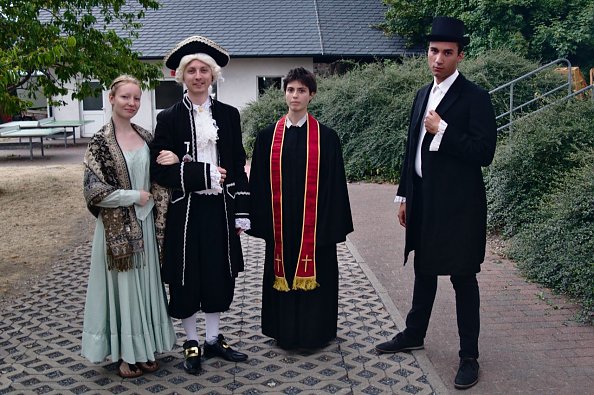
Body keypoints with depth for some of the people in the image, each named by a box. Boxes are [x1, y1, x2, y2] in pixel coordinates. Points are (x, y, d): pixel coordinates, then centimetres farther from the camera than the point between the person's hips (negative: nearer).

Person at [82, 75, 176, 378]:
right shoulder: (101, 141, -9)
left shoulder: (145, 137, 6)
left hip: (144, 223, 5)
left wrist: (155, 208, 1)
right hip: (116, 225, -5)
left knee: (146, 283, 11)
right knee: (122, 284, 5)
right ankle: (125, 353, 20)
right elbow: (94, 190, -14)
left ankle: (145, 347, 26)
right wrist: (135, 197, -13)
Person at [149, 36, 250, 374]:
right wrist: (205, 174, -17)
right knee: (186, 276, 6)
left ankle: (214, 339, 27)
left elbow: (239, 167, 5)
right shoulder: (169, 118, -3)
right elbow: (160, 170, -9)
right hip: (185, 211, -2)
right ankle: (192, 342, 24)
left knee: (220, 274, 10)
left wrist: (242, 212, 2)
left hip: (221, 209, 3)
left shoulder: (229, 115, 5)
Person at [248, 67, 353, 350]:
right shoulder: (268, 137, 4)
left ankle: (313, 332, 22)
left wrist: (334, 224, -5)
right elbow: (259, 183, 5)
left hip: (314, 225, -2)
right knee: (282, 274, 10)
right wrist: (261, 221, 0)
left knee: (313, 273, 6)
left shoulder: (326, 137, -1)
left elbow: (334, 184, -1)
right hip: (280, 224, 2)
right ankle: (285, 331, 26)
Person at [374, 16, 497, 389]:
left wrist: (442, 130, -21)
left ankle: (469, 355, 15)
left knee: (463, 278, 2)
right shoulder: (423, 95, 12)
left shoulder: (475, 97, -10)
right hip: (423, 200, 7)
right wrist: (405, 196, 14)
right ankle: (414, 334, 36)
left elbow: (484, 152, -16)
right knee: (424, 270, 19)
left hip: (458, 204, -7)